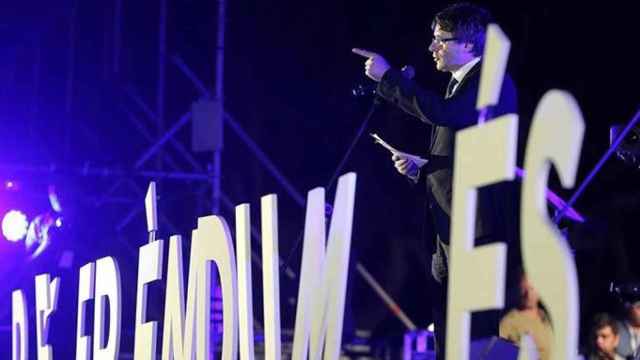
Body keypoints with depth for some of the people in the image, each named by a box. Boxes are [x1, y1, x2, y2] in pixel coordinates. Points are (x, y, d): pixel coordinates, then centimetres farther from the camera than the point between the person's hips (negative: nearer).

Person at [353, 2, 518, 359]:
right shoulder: (461, 85, 19)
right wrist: (419, 169, 10)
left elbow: (442, 112, -29)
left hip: (477, 227, -10)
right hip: (449, 229, 10)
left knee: (477, 330, -8)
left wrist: (387, 76, -22)